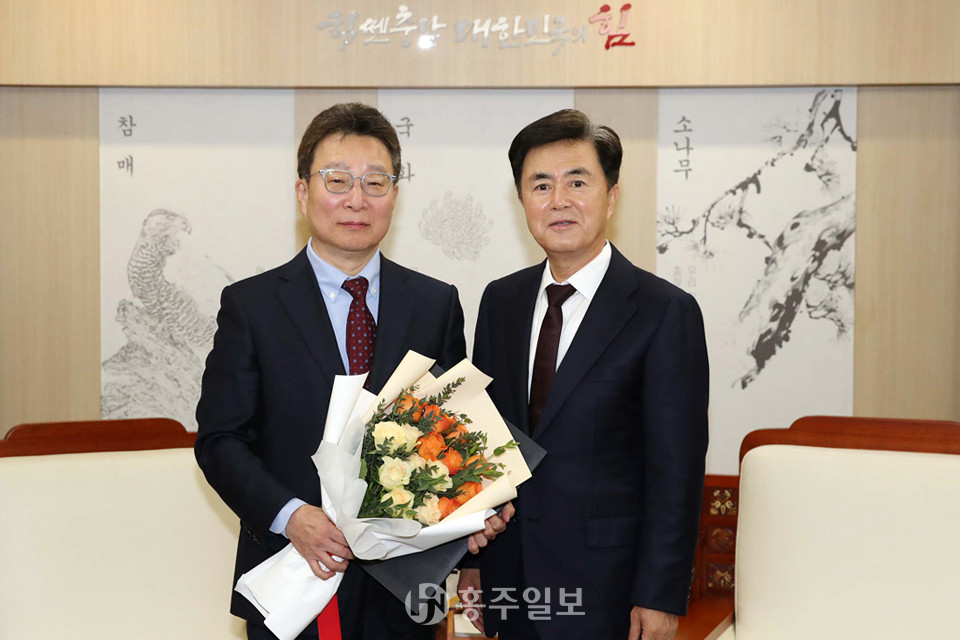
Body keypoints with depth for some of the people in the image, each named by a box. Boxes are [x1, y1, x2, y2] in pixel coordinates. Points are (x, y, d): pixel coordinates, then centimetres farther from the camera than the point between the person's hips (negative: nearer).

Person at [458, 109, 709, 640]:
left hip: (605, 589, -4)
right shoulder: (500, 301, 6)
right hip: (509, 575, 5)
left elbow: (676, 472, -11)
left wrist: (659, 597, -12)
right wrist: (471, 558, 7)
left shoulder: (666, 312, -11)